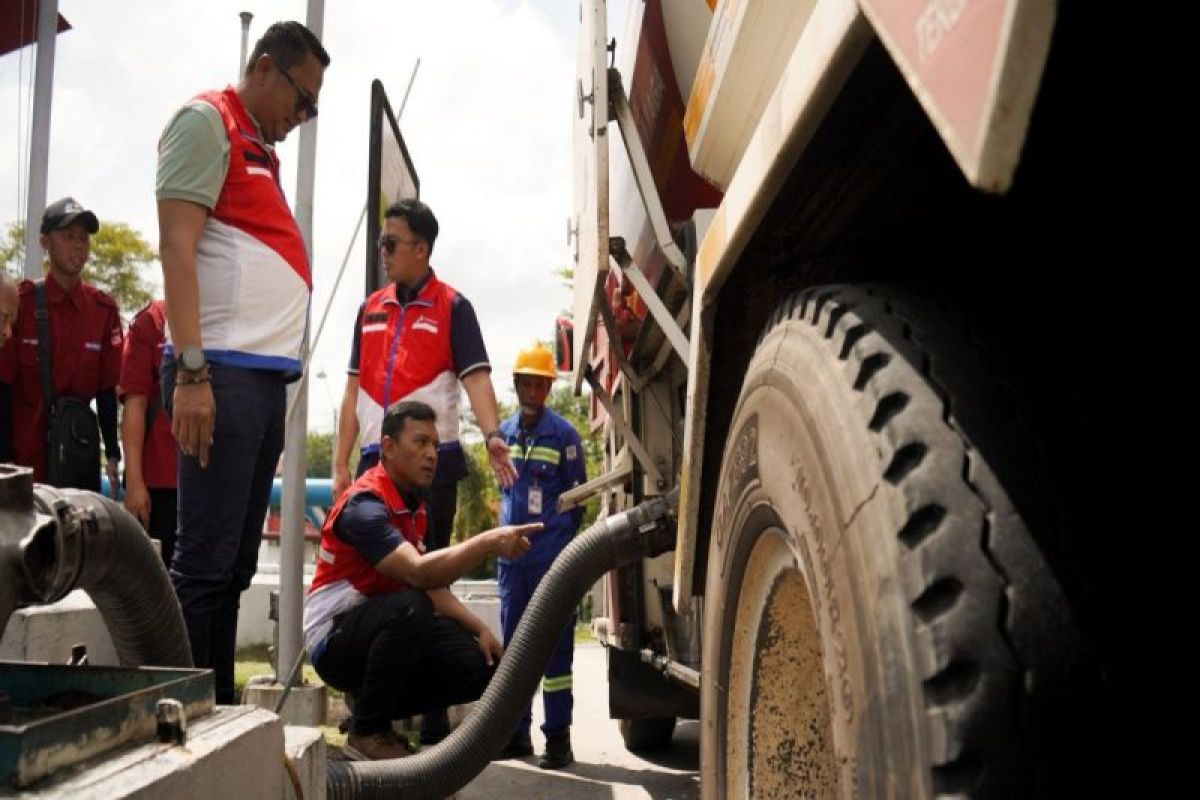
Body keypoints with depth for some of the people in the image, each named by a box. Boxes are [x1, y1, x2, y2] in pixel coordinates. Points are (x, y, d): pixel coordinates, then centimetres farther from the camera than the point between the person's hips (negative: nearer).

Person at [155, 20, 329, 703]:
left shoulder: (260, 152, 25)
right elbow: (177, 247, -11)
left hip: (266, 377, 9)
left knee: (234, 566, 9)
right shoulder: (206, 122, 0)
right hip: (225, 372, -9)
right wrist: (192, 371, -20)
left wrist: (275, 383, 16)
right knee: (205, 564, -8)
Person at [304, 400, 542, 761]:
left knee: (481, 667, -8)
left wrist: (479, 628, -3)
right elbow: (419, 573, -36)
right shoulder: (365, 504, -21)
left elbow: (432, 586, 9)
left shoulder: (412, 506, 9)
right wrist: (488, 542, -44)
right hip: (334, 637, -8)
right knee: (409, 607, -37)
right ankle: (367, 731, -17)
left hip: (381, 631, 8)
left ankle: (378, 704, 10)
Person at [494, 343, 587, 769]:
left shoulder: (563, 433, -3)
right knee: (513, 641, 10)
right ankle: (517, 731, 19)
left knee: (555, 643, -2)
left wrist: (559, 537, -1)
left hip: (550, 554, -5)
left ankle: (558, 736, 2)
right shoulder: (504, 432, 12)